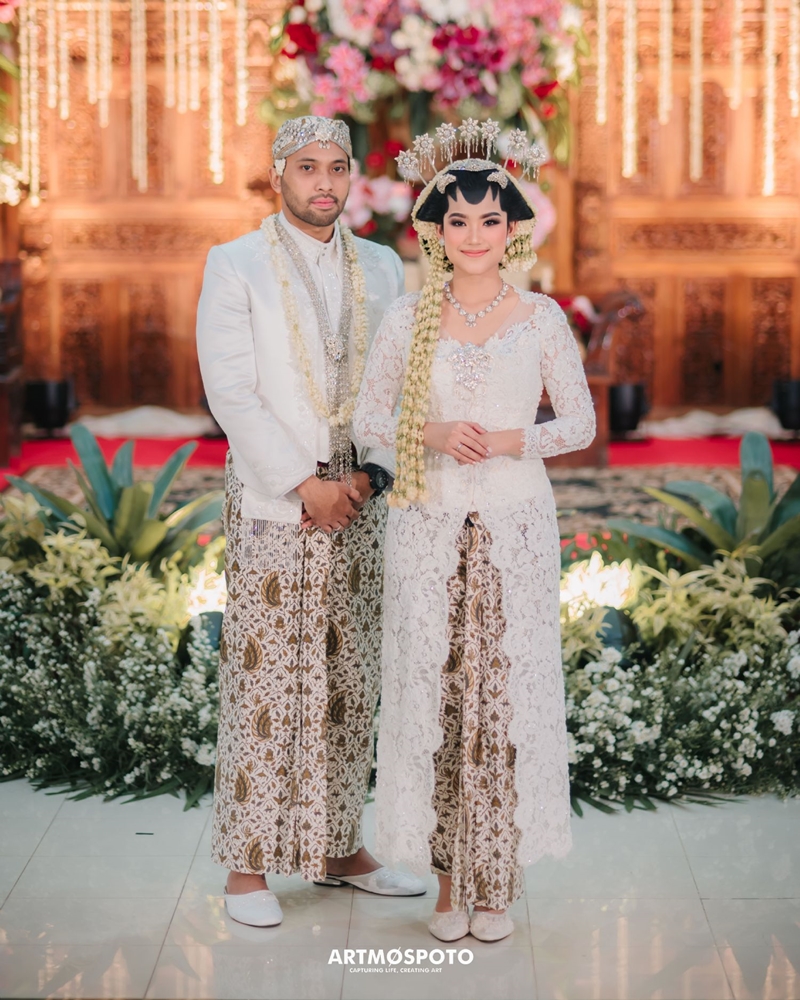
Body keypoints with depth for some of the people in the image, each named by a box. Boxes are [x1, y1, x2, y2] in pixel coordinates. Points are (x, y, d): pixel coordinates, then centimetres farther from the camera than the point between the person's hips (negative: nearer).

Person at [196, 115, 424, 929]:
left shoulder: (381, 268, 12)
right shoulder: (235, 265, 0)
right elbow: (231, 392, -8)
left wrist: (370, 473, -6)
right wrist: (304, 487, -12)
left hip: (358, 500, 4)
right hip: (271, 501, -4)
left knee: (351, 681, 8)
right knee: (261, 680, -2)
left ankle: (338, 847, 19)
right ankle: (248, 862, 7)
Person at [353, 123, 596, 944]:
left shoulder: (542, 319, 3)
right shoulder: (408, 319, 3)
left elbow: (581, 423, 5)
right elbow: (367, 422, 5)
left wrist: (510, 440, -12)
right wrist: (434, 435, -13)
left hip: (515, 522, 0)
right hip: (429, 523, 0)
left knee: (508, 686, 0)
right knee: (432, 686, 0)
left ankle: (497, 881, 12)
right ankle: (448, 881, 12)